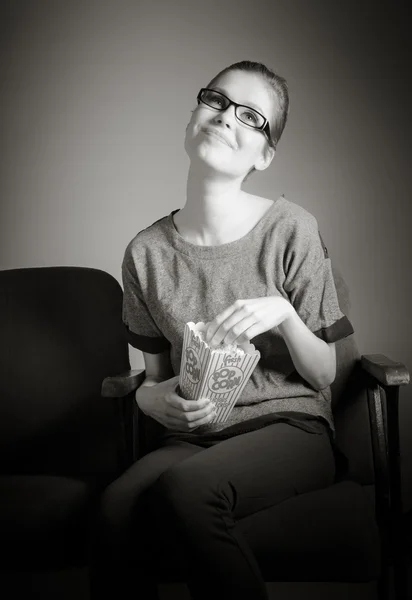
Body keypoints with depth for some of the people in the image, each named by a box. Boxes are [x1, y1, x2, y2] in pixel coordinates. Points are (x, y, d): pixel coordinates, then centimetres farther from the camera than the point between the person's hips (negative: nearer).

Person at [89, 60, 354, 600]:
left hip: (289, 424, -2)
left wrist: (284, 314, -18)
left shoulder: (290, 230, -4)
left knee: (185, 488, -33)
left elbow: (324, 374, 1)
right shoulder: (147, 252, 4)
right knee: (118, 507, -30)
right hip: (193, 434, 2)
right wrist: (154, 399, -10)